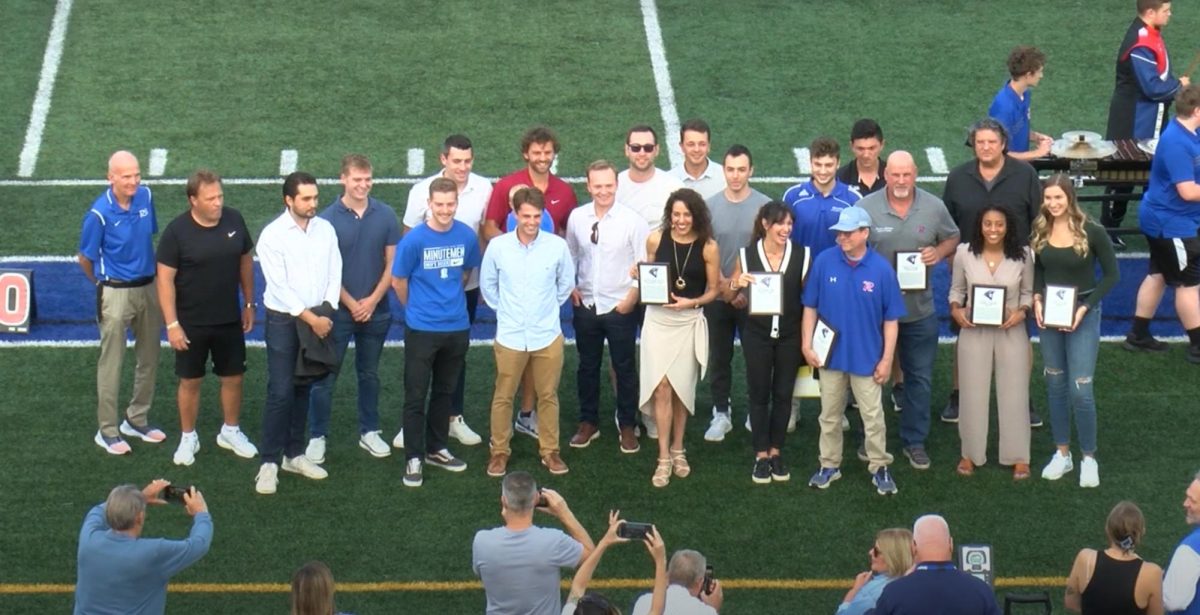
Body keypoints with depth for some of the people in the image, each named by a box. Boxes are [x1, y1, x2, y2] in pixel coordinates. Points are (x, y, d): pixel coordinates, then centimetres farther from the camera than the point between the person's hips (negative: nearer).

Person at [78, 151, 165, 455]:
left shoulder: (145, 197, -5)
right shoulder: (100, 213, -20)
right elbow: (85, 259, -7)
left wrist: (147, 272, 14)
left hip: (148, 287, 6)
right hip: (116, 292, -6)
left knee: (149, 358, 15)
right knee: (111, 363, 3)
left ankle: (137, 420, 31)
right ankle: (107, 430, 13)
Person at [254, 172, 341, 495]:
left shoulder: (326, 229, 2)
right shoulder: (273, 235, -12)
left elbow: (334, 274, 4)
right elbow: (279, 286, -14)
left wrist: (326, 312, -6)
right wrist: (310, 318, -14)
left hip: (318, 318, 4)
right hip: (283, 319, -4)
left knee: (302, 389, 12)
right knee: (280, 392, -7)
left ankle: (294, 454, 21)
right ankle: (269, 462, -2)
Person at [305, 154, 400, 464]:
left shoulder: (386, 216, -3)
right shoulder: (328, 219, -10)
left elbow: (392, 263, 0)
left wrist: (372, 300, -8)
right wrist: (351, 304, -10)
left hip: (376, 311, 3)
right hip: (338, 310, -3)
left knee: (369, 374, 16)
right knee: (325, 376, 2)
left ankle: (369, 432, 28)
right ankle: (317, 437, 11)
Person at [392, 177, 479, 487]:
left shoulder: (467, 237, -5)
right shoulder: (414, 239, -15)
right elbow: (398, 281, -2)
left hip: (457, 328, 4)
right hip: (422, 330, -4)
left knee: (445, 392, 17)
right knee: (415, 396, 1)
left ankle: (436, 449, 31)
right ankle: (414, 458, 10)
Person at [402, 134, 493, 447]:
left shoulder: (484, 189, -8)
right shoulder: (423, 191, -13)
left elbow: (487, 234, 6)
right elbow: (409, 238, -3)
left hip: (467, 284, 2)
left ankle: (455, 417, 26)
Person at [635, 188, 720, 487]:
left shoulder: (708, 247, -9)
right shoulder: (656, 240, -5)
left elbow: (713, 290, 0)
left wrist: (692, 302, -17)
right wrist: (639, 274, -11)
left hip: (689, 322, 0)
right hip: (658, 319, 0)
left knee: (682, 388, 11)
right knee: (661, 387, -7)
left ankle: (677, 449, 29)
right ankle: (664, 457, -1)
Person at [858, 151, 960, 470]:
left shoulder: (934, 207, -4)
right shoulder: (865, 208, -10)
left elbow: (953, 238, 11)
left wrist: (939, 252, -11)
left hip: (920, 310, 2)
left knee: (920, 378, 10)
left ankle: (914, 441, 23)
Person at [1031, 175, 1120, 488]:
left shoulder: (1092, 232, -13)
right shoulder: (1039, 231, -1)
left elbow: (1112, 274, -7)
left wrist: (1085, 308, -15)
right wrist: (1037, 300, -6)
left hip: (1083, 315, -4)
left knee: (1080, 390, -6)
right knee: (1055, 385, 11)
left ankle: (1089, 458, 8)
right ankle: (1062, 453, 23)